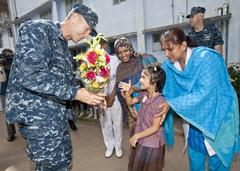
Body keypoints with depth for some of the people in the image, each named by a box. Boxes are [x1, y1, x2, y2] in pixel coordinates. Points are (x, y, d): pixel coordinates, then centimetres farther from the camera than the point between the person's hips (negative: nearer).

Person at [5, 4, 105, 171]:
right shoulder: (38, 29, -13)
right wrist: (74, 93, -23)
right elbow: (30, 75, -27)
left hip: (57, 112, 9)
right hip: (35, 112, -9)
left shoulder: (65, 49, 14)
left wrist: (90, 94, 3)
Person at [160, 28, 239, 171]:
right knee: (195, 158, 17)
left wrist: (172, 104, -34)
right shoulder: (169, 66, -10)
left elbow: (205, 93, -32)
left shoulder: (205, 57, -26)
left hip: (218, 116, -4)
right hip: (196, 117, 5)